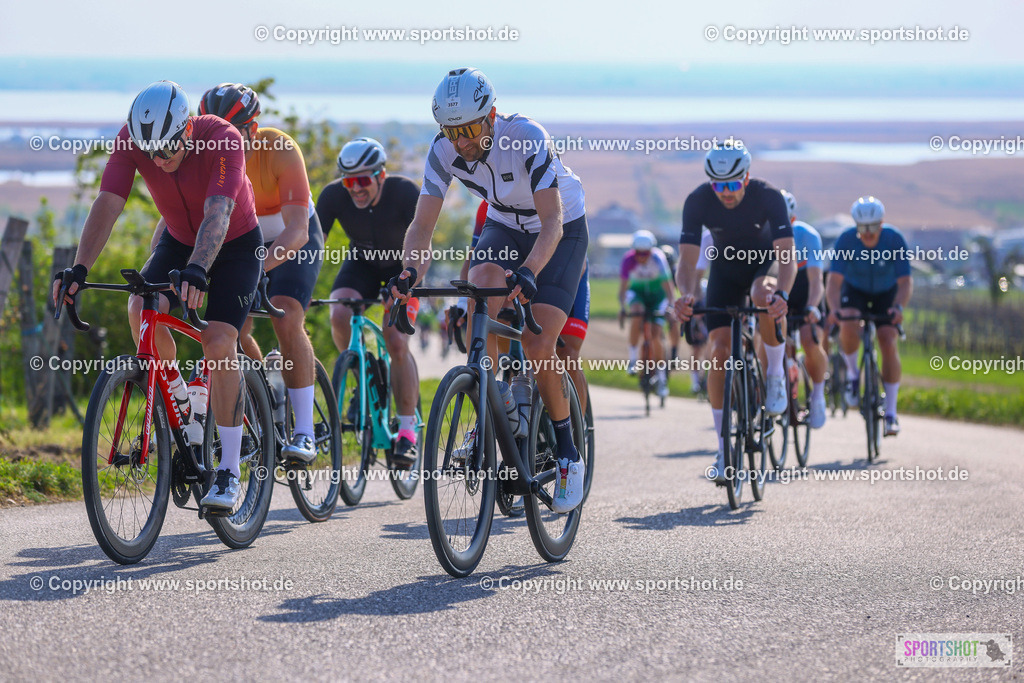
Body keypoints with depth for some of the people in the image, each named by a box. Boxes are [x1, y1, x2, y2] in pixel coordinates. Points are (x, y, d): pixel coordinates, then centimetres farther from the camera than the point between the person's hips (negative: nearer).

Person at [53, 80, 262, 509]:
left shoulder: (222, 139, -34)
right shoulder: (132, 140, -23)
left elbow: (217, 214, -45)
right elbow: (107, 204, -30)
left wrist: (196, 272, -61)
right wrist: (79, 270, -43)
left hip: (235, 245, -4)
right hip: (178, 240, 4)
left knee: (219, 342, -21)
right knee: (140, 309, -25)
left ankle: (229, 473, -15)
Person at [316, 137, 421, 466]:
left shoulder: (404, 192, -31)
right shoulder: (334, 196, -24)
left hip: (402, 266, -3)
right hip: (362, 263, 3)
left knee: (396, 342, -19)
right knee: (339, 316, -27)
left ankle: (408, 428, -5)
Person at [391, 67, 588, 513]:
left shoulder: (528, 138, -34)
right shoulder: (444, 151, -21)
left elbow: (552, 222, -39)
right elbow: (422, 224, -22)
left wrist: (527, 272, -55)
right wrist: (410, 272, -42)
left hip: (562, 231, -4)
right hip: (503, 228, 4)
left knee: (537, 347, -16)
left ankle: (567, 454, 4)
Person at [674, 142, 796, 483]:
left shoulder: (768, 197, -28)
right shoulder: (698, 201, -24)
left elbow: (786, 255, -34)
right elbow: (688, 260, -27)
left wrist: (781, 293, -54)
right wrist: (687, 295, -48)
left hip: (765, 263, -2)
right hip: (725, 270, 2)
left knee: (764, 295, -39)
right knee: (720, 352, -12)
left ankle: (776, 374, -13)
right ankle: (725, 450, -5)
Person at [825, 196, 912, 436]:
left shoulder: (895, 240, -27)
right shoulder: (846, 240, -27)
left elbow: (905, 282, -29)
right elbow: (834, 281, -32)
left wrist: (898, 307, -48)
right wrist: (834, 309, -50)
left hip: (886, 294, 0)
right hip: (854, 290, 0)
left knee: (888, 344, -18)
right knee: (848, 328, -31)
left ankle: (891, 412, -11)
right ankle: (852, 372, 0)